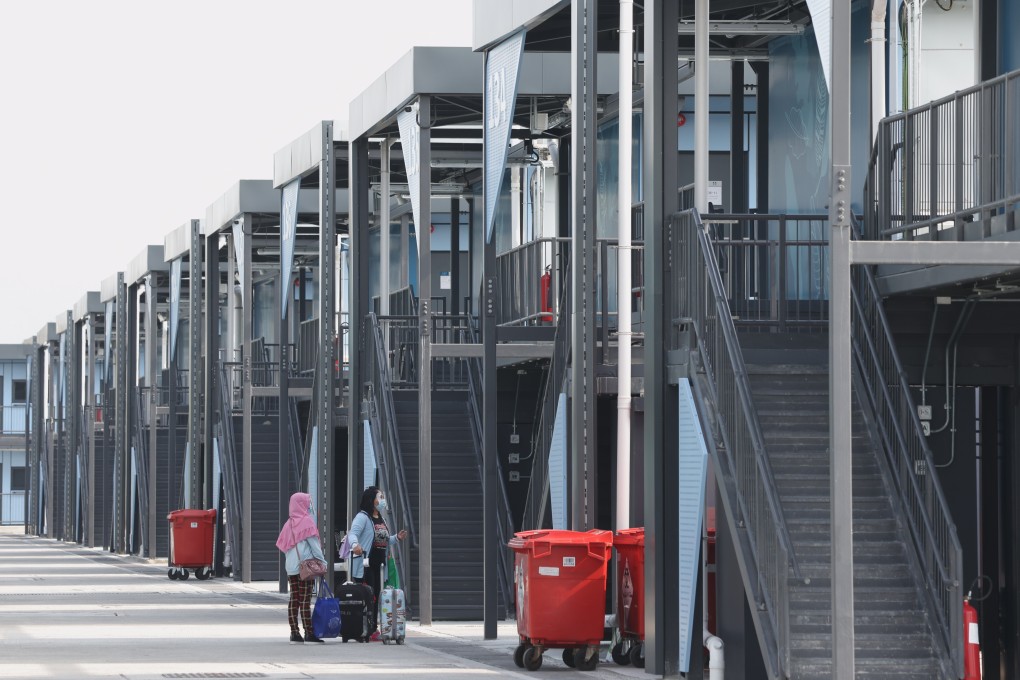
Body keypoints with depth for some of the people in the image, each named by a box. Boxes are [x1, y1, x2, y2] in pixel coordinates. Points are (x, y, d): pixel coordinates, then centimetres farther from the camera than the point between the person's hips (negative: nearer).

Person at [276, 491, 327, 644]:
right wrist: (322, 562, -6)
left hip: (291, 567, 6)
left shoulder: (289, 523, 10)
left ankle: (294, 633, 6)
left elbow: (282, 545, 12)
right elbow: (314, 543, -10)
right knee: (305, 600, -6)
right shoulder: (307, 521, -8)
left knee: (294, 600, 7)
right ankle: (308, 633, -6)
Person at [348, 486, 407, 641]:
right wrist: (355, 544, -43)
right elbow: (353, 533, -23)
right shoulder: (362, 517, -9)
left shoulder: (381, 519, 19)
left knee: (376, 597, 10)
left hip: (378, 564, 9)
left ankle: (373, 629, 16)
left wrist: (396, 538, 10)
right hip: (365, 564, -9)